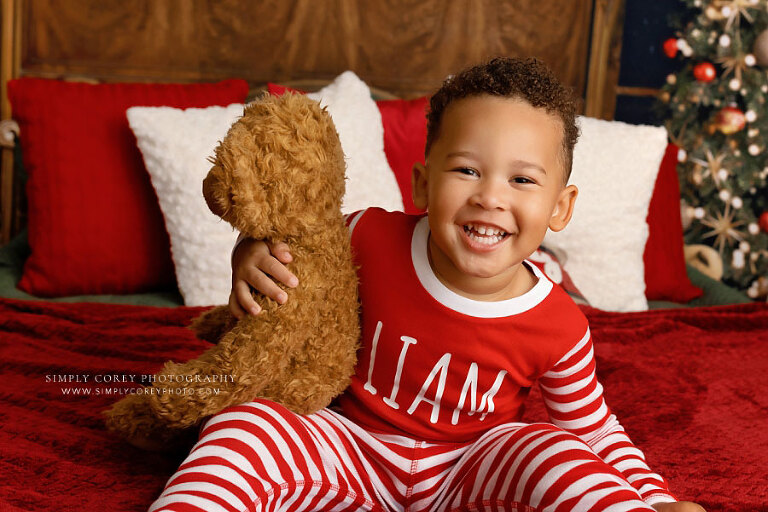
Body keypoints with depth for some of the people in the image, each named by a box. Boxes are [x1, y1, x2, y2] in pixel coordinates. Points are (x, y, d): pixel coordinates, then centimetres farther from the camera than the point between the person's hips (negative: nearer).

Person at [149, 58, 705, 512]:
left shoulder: (559, 328, -15)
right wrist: (253, 258, -16)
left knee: (556, 453, -31)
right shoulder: (374, 239, -15)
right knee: (247, 426, -25)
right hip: (356, 450, 1)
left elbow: (593, 428, 1)